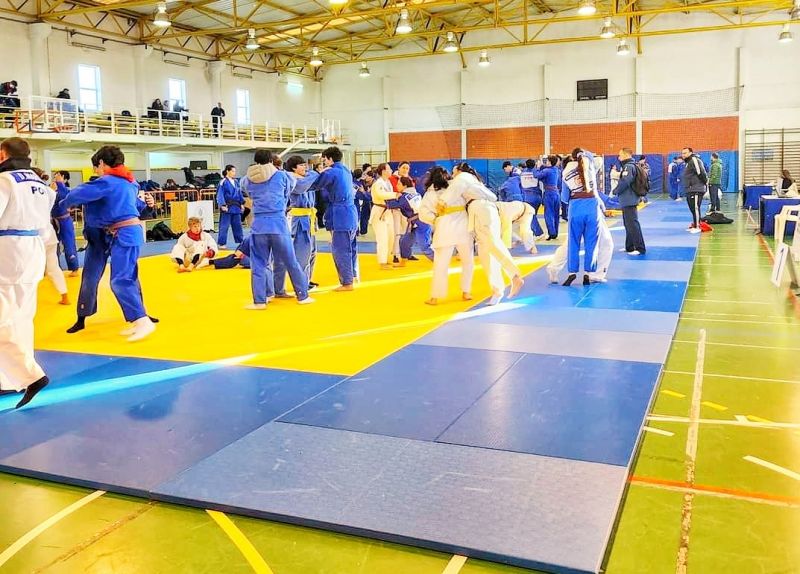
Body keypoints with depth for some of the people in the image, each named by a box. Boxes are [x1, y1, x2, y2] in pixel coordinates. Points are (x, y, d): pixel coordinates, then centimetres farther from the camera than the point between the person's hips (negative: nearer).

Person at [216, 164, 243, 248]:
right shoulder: (223, 182, -9)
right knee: (224, 226, -2)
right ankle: (222, 243, 4)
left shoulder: (236, 182, 10)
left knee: (237, 225, 14)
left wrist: (242, 203, 12)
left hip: (236, 207, 6)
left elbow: (239, 193, 17)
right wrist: (223, 205, -18)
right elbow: (220, 195, -11)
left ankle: (240, 241, 24)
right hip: (227, 207, -6)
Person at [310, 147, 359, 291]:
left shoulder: (331, 172, -11)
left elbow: (314, 185, -4)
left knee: (340, 250, -2)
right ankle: (352, 275, 25)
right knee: (350, 247, 16)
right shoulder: (346, 171, 15)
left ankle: (347, 282, 2)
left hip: (340, 216, -9)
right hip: (351, 214, 9)